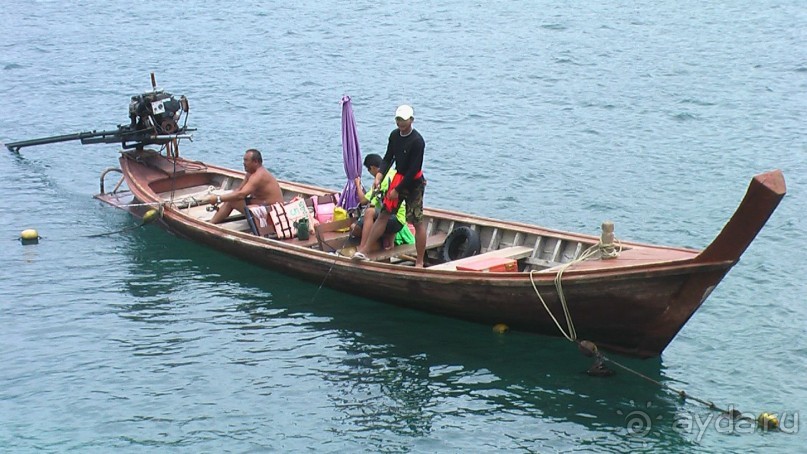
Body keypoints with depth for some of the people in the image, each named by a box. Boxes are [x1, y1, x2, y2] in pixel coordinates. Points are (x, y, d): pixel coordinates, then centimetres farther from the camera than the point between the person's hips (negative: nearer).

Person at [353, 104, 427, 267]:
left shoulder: (417, 141, -20)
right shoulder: (394, 135, 1)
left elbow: (413, 170, -20)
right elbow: (388, 158, 8)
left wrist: (397, 190, -17)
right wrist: (379, 176, -10)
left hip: (414, 183, -7)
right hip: (398, 178, 7)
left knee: (417, 222, -2)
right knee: (384, 215, 6)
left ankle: (420, 262, 6)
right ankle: (364, 250, 9)